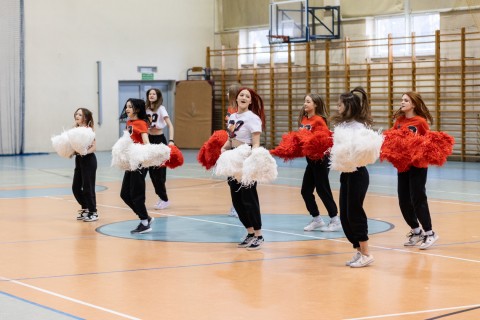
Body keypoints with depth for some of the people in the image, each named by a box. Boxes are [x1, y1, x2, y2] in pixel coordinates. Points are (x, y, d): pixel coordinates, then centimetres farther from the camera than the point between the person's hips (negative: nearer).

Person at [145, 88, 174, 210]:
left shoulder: (161, 109, -10)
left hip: (159, 140, -6)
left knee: (159, 170, -4)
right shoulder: (146, 109, 5)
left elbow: (170, 125, -18)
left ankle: (164, 199, 6)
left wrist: (171, 140, -31)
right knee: (151, 170, 7)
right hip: (149, 140, 6)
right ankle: (161, 196, 20)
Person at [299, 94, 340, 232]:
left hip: (320, 158, -8)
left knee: (322, 190, -2)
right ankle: (317, 220, 23)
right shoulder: (303, 119, 7)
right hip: (310, 158, 8)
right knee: (305, 190, 9)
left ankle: (335, 221, 8)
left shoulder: (319, 120, -14)